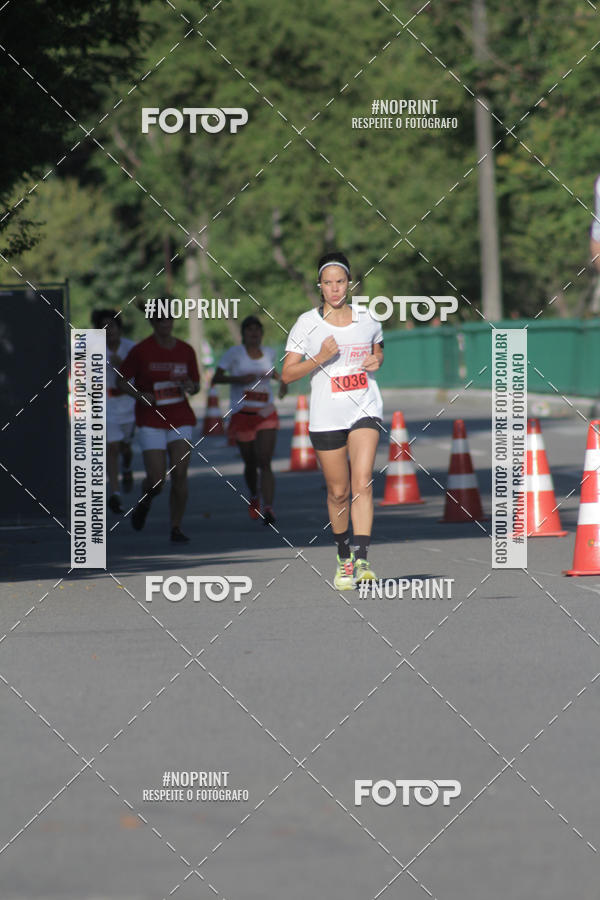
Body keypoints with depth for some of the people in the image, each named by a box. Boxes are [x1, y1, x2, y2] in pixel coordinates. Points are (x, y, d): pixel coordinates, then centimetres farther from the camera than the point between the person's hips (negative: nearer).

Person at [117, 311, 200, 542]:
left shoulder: (186, 350, 5)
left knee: (180, 474, -9)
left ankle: (176, 528, 2)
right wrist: (139, 395, -17)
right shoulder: (140, 350, -5)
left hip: (180, 419, 3)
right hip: (151, 421, -3)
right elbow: (122, 381, 1)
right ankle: (144, 502, 27)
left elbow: (196, 385, 15)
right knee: (156, 480, -9)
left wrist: (191, 387, -9)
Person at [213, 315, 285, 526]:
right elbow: (216, 378, -7)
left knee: (265, 463, -13)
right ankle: (254, 497, 41)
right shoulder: (234, 353, -2)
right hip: (242, 414, -1)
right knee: (250, 463, 11)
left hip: (266, 414, 1)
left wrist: (281, 380, 13)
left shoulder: (268, 352, 10)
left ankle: (268, 509, -24)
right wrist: (239, 378, -21)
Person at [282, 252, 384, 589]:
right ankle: (344, 557, 26)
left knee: (362, 482, -17)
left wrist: (377, 360, 1)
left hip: (365, 410, 0)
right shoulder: (307, 324, -2)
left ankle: (362, 558, -23)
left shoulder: (367, 319, 5)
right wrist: (320, 358, -16)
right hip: (327, 417, 0)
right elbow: (287, 373, -1)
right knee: (338, 491, 5)